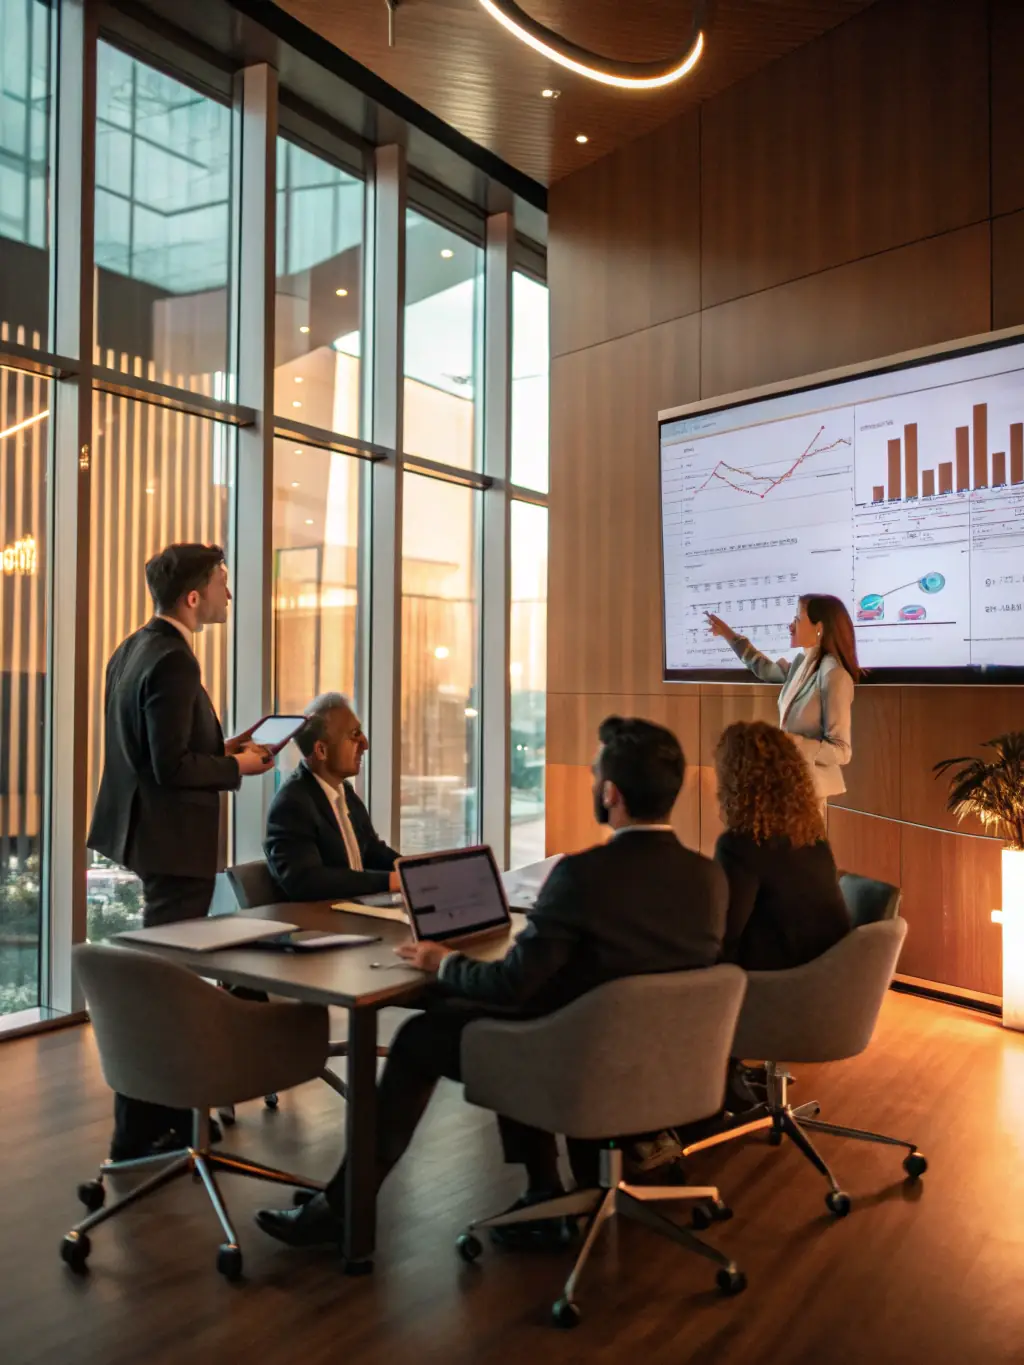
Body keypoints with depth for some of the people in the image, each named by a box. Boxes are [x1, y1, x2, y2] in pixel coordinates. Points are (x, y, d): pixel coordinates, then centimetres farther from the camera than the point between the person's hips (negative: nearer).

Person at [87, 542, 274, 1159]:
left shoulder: (135, 648, 10)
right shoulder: (172, 661, -22)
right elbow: (172, 767, -25)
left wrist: (220, 747, 9)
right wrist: (237, 766, -11)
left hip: (149, 828, 11)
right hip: (176, 839, -11)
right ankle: (139, 1131, 9)